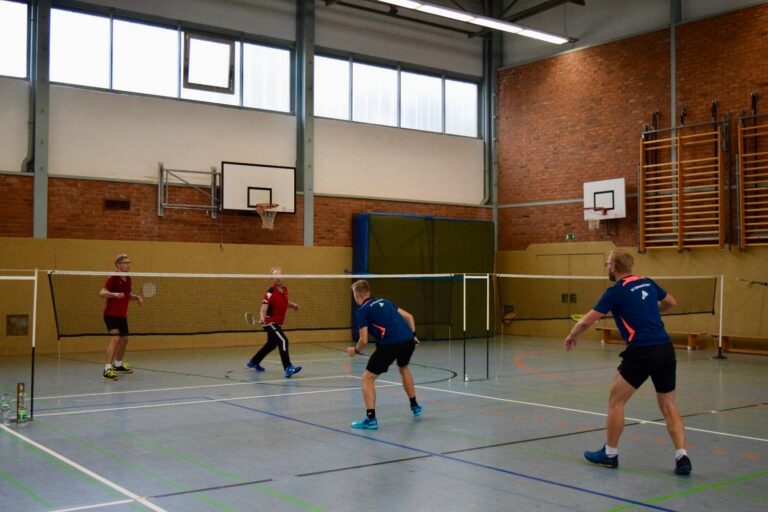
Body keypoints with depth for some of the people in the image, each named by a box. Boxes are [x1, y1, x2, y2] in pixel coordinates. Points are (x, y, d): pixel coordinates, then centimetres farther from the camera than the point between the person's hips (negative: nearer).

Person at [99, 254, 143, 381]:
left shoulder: (128, 279, 7)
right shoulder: (113, 278, -16)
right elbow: (102, 292, -29)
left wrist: (137, 297, 3)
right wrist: (115, 294, -46)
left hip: (122, 315, 8)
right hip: (111, 314, -8)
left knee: (124, 340, 19)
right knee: (115, 339, -23)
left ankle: (118, 365, 40)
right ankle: (107, 370, -26)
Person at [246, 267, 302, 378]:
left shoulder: (284, 290, 4)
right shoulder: (270, 293, -19)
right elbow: (264, 307, -30)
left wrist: (293, 305, 5)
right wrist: (262, 317, -48)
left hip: (278, 323, 9)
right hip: (270, 322, -9)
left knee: (271, 344, 23)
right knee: (283, 340, -25)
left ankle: (253, 362, 44)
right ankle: (288, 368, -29)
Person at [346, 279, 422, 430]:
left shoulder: (361, 311, 2)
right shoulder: (384, 302, 22)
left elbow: (364, 340, -4)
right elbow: (409, 316, 23)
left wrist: (355, 350, 14)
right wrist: (412, 335, 24)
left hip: (390, 345, -7)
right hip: (409, 341, 7)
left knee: (367, 378, 6)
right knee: (403, 369, 36)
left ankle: (371, 419, -3)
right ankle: (415, 406, 46)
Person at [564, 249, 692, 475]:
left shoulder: (616, 291, -5)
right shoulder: (648, 283, 13)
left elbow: (586, 321, -4)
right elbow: (671, 302, 31)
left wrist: (571, 336, 15)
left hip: (642, 352, -6)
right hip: (666, 349, 6)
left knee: (616, 401, 9)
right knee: (669, 406, 13)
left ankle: (610, 453, 18)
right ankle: (682, 456, 3)